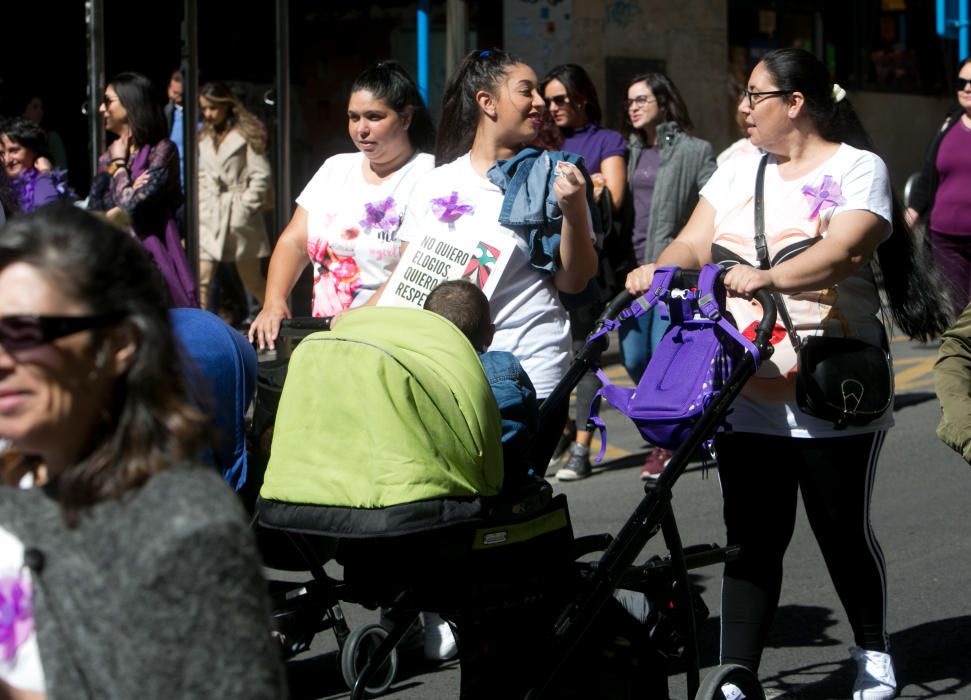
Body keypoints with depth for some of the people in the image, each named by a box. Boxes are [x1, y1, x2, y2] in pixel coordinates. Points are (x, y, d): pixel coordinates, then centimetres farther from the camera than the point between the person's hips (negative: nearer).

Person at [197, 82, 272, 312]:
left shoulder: (246, 134, -3)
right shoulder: (204, 139, 15)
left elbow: (261, 177, -7)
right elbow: (200, 179, 15)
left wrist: (243, 210, -12)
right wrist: (199, 211, 2)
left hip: (239, 218, -4)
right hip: (209, 219, 5)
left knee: (252, 281, 5)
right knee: (201, 280, -7)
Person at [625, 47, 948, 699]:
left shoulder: (857, 168, -4)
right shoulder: (738, 170, 14)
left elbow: (845, 250, -21)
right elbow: (694, 244, 6)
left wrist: (767, 278, -37)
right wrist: (657, 268, -16)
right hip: (747, 394, 4)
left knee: (843, 529, 7)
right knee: (751, 537, 3)